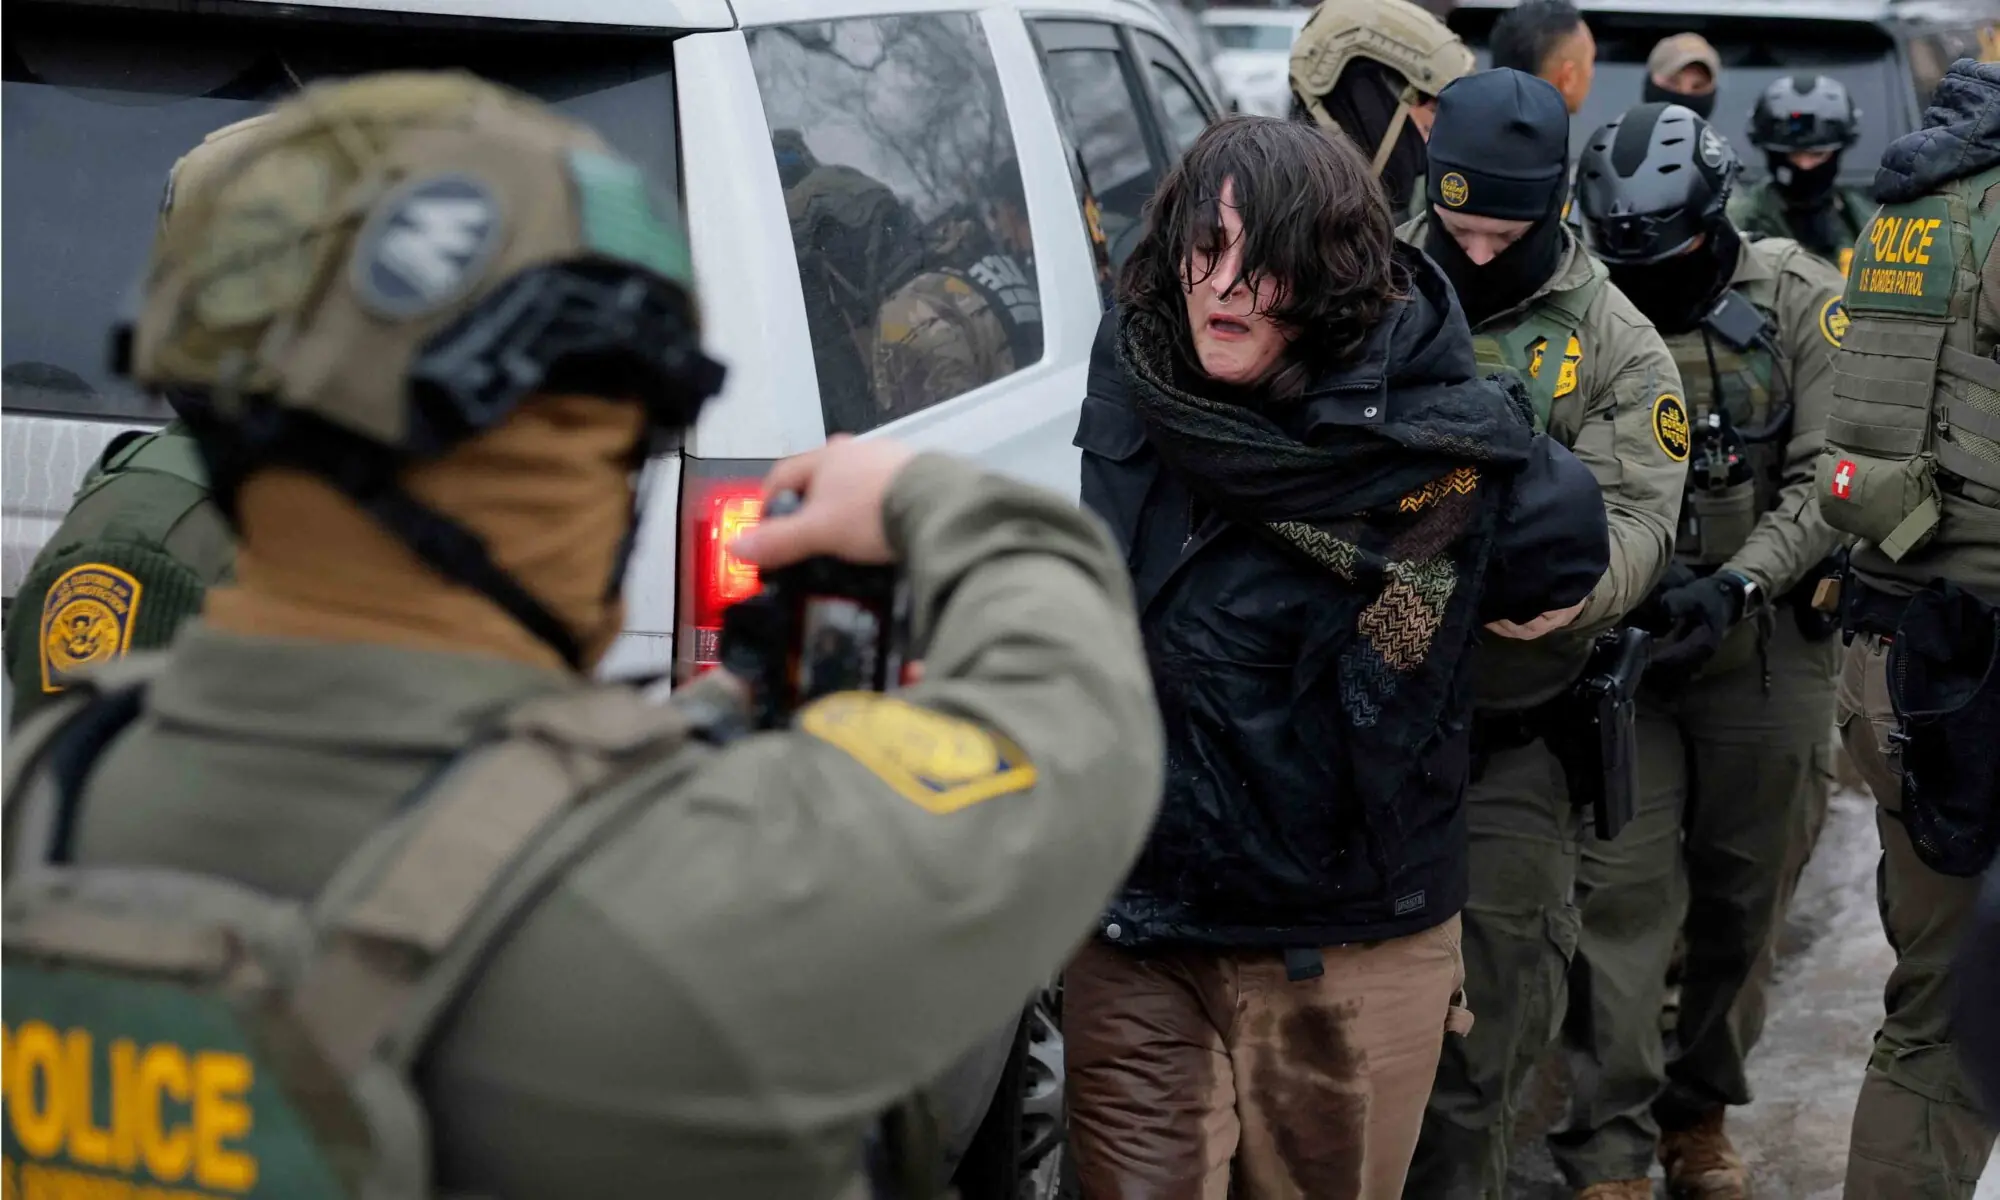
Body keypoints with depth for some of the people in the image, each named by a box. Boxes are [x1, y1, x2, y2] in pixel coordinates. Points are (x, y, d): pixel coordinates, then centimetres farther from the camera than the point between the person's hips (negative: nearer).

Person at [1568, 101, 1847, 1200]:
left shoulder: (1799, 302, -5)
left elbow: (1828, 479, -8)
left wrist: (1739, 584, -20)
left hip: (1764, 643, 0)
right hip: (1623, 640, 0)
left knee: (1743, 896, 11)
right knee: (1620, 893, -4)